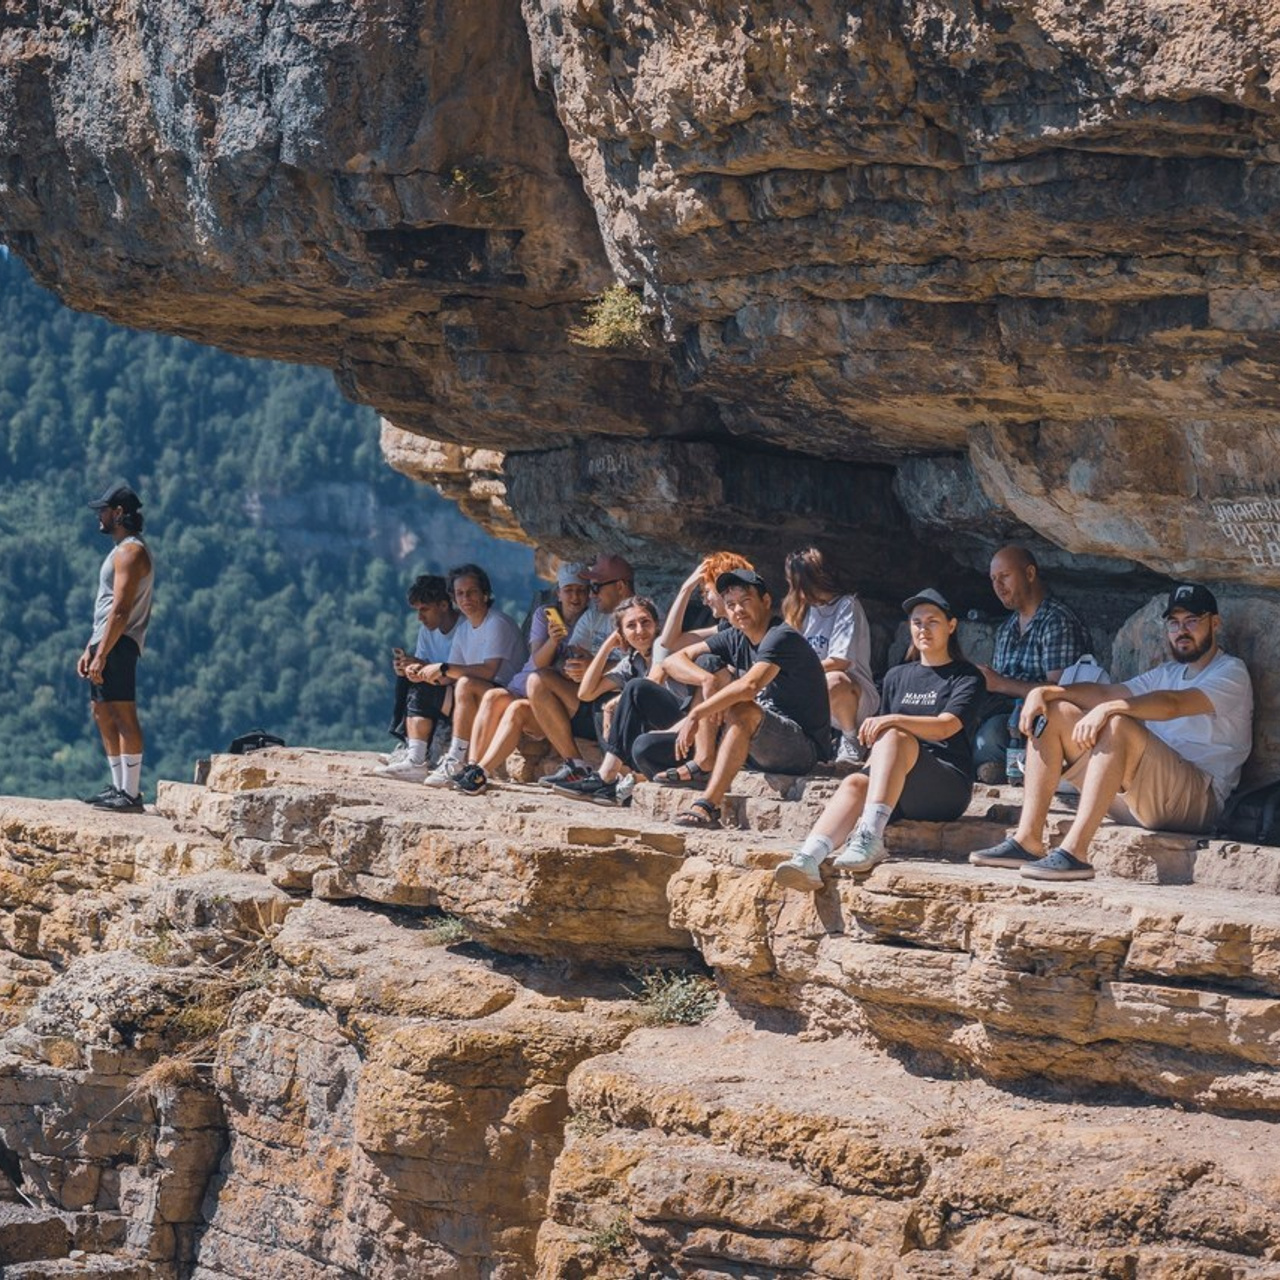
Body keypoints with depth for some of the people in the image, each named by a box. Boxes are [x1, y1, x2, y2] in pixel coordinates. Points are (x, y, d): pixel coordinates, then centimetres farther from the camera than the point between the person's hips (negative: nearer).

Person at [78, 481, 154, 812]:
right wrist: (89, 650, 22)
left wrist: (101, 654, -24)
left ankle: (131, 794, -15)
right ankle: (119, 787, 19)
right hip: (107, 644, 11)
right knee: (102, 714, 14)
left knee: (124, 716, -12)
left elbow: (120, 610, -21)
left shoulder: (130, 552, -13)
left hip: (118, 645, -11)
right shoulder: (121, 550, 21)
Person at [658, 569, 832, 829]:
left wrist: (695, 715, -30)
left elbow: (749, 686, -32)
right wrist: (708, 680, -17)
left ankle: (708, 806, -43)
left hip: (803, 747, -8)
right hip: (757, 747, 8)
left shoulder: (782, 638, -15)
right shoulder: (736, 639, 8)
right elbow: (673, 661, 4)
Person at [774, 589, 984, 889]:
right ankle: (808, 859, -56)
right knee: (854, 783, -31)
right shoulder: (897, 676, 25)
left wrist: (894, 720, -24)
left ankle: (871, 837, -49)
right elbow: (879, 735, 27)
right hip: (900, 793, 4)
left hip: (949, 785, -4)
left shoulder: (966, 677, 9)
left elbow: (945, 726, -9)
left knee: (894, 737, -33)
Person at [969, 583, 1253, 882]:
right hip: (1133, 800, 8)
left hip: (1198, 799, -8)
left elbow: (1173, 704, -18)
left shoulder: (1231, 673, 2)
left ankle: (1074, 851, -41)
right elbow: (1104, 692, 17)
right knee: (1052, 712, 0)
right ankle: (1028, 840, -15)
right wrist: (1044, 692, -1)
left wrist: (1109, 709, -30)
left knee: (1117, 724, -33)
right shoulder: (1167, 674, 28)